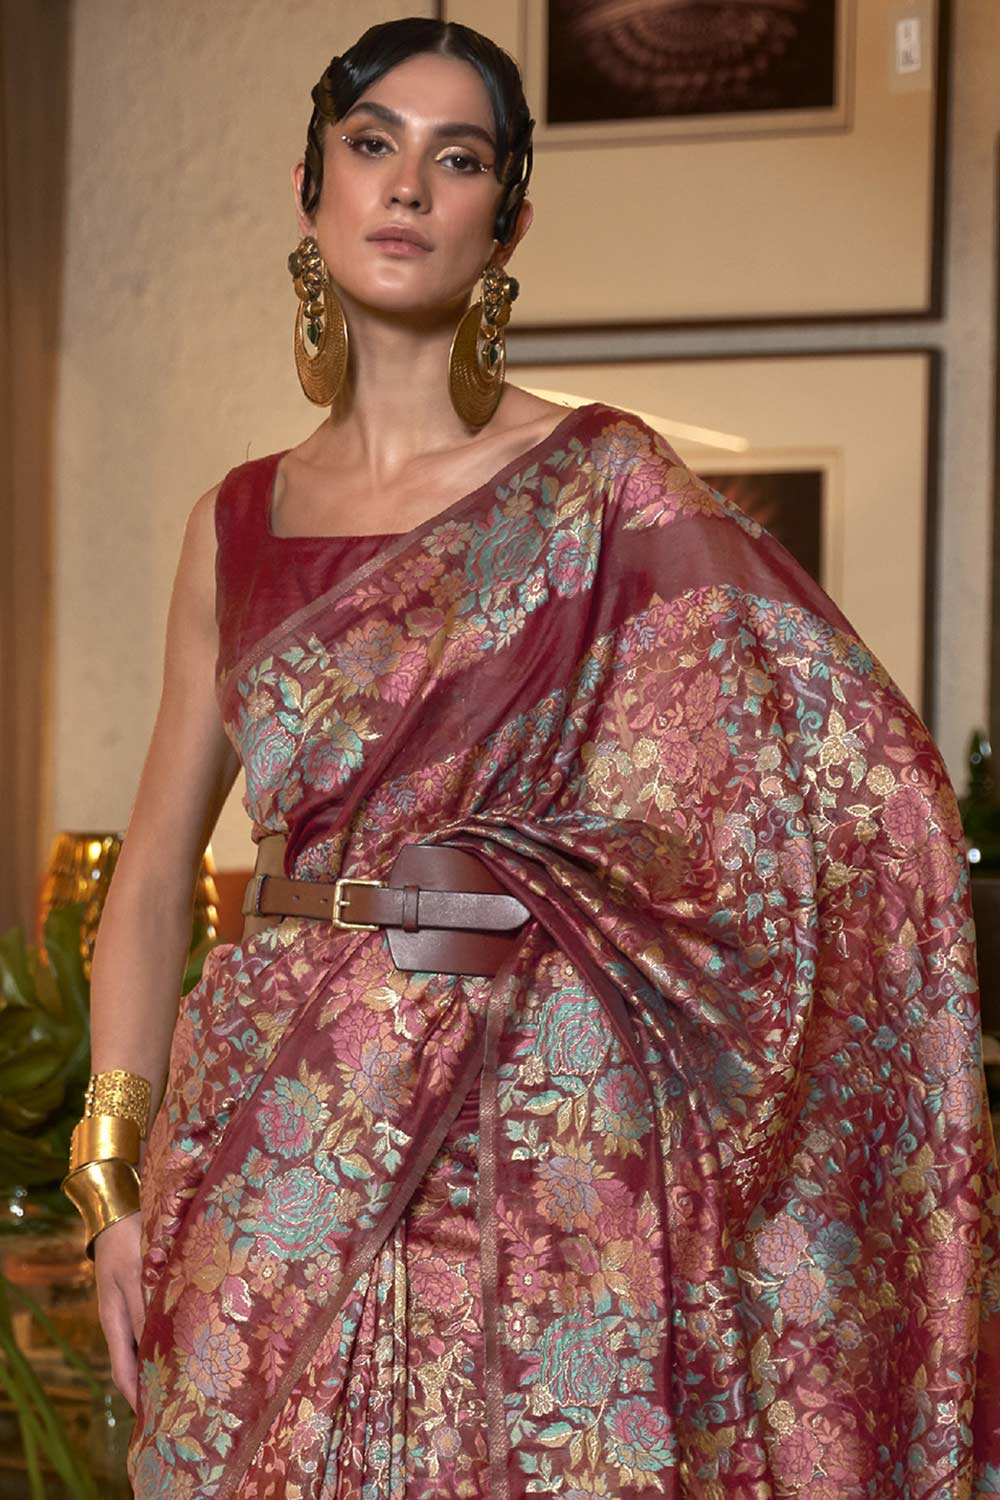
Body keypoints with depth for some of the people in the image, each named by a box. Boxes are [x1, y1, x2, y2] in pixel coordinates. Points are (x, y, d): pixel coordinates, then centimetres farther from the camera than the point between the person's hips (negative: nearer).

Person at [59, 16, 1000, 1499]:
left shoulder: (601, 486, -3)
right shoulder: (241, 520, 9)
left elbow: (866, 777, -8)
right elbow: (156, 873, 11)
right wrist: (117, 1178, 3)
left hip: (522, 1139, -3)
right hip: (272, 1142, 4)